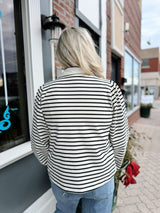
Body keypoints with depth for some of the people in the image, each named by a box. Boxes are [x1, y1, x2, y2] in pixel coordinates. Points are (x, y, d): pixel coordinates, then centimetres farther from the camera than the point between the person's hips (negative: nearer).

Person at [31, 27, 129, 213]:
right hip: (101, 178, 0)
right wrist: (113, 167, 11)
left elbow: (39, 144, -8)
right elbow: (119, 141, -9)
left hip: (61, 179, 1)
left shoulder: (45, 92, -16)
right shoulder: (111, 89, -18)